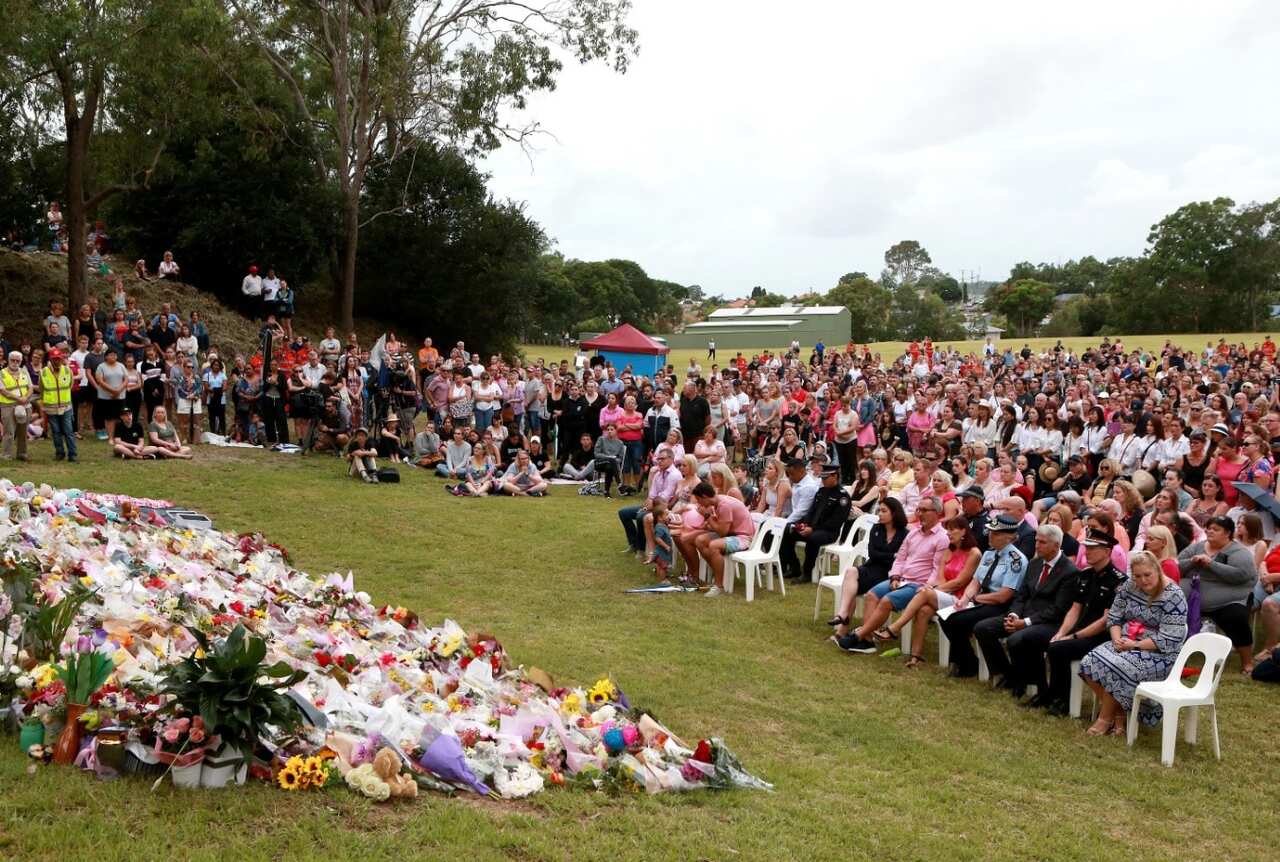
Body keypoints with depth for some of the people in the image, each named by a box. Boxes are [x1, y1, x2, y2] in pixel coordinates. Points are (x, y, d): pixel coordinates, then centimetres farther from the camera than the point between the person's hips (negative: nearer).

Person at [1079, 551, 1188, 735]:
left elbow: (1167, 641, -19)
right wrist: (1117, 639, -11)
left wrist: (1136, 645, -21)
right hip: (1126, 644, 6)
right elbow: (1114, 617, 8)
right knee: (1090, 664, -18)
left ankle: (1106, 718, -6)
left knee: (1113, 668, -28)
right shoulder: (1129, 586, 4)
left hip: (1159, 654, -6)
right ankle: (1118, 712, -2)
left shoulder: (1173, 596, -15)